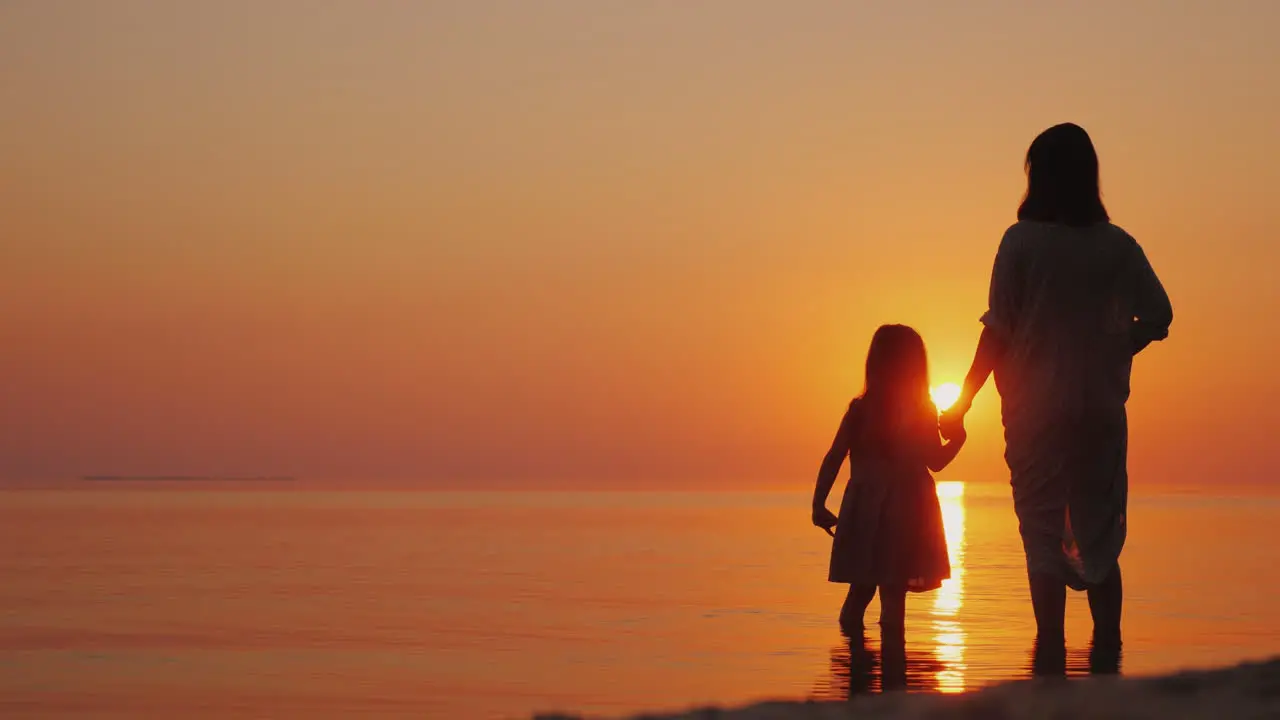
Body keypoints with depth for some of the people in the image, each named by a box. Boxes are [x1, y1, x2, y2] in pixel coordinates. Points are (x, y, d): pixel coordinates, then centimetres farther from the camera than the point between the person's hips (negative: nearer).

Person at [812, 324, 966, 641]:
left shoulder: (860, 410, 0)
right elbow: (936, 461, -1)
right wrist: (957, 436, 16)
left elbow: (834, 459, -3)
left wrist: (819, 503, -1)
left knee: (862, 585, 17)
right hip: (904, 513, -2)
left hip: (865, 512, 2)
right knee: (893, 593, 0)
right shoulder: (922, 413, -5)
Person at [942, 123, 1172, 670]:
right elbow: (1156, 318, -1)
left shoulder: (1021, 241, -7)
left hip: (1037, 406, -3)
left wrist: (963, 402, 0)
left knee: (1043, 528, 2)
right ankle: (1107, 646, 8)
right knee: (1100, 532, 11)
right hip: (1102, 407, 3)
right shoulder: (1117, 246, 2)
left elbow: (998, 331, -8)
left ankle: (1051, 649, -3)